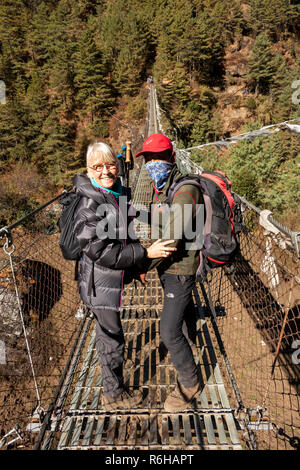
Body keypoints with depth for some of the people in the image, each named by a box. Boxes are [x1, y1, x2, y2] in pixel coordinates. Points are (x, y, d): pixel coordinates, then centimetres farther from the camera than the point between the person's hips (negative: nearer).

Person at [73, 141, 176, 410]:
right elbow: (100, 252, -26)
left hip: (115, 279, 8)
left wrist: (138, 265, 17)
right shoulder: (90, 205, -24)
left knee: (108, 335, 24)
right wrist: (146, 253, -26)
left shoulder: (122, 193, 3)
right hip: (101, 284, -8)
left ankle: (113, 388, 45)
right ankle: (114, 395, 33)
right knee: (113, 339, 9)